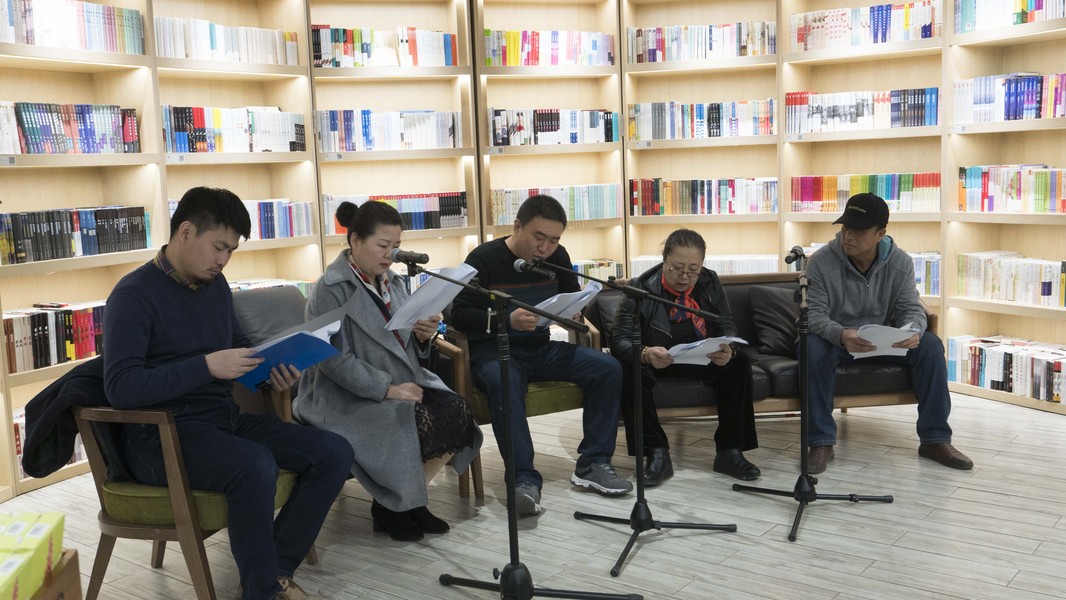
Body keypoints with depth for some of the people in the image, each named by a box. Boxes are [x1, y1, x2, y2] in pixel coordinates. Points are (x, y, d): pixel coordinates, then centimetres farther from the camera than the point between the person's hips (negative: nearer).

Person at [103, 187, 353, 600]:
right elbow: (120, 388, -21)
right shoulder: (134, 295, -12)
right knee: (255, 465, -36)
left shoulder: (215, 283, 11)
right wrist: (206, 366, -26)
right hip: (162, 435, -8)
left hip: (223, 419, 8)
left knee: (334, 453, -7)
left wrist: (272, 370, 3)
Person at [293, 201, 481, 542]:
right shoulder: (331, 290, -12)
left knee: (456, 412, -17)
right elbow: (334, 360, -20)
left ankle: (411, 498, 3)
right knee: (419, 424, -29)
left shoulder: (390, 281, 12)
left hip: (401, 382, 7)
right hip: (347, 397, -7)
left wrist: (423, 335, -5)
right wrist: (387, 389, -25)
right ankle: (388, 508, -2)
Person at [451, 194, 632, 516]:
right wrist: (508, 320, -28)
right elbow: (459, 314, -12)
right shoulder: (483, 259, -9)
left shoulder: (557, 257, 7)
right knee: (504, 385, -40)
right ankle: (524, 479, -37)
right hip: (493, 351, -5)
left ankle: (592, 464, -10)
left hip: (541, 349, 6)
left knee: (608, 368, -14)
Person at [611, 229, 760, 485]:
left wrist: (728, 350, -28)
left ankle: (730, 451, -14)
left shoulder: (710, 283, -3)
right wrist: (645, 354, -44)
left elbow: (727, 326, -2)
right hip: (656, 360, -3)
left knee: (739, 365, -23)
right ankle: (657, 454, -25)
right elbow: (619, 339, -20)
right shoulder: (641, 288, -14)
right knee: (631, 372, -34)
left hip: (702, 359, 3)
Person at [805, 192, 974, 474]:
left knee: (930, 344, -21)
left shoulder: (900, 263, -7)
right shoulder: (820, 261, -17)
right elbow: (814, 314, -21)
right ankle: (821, 442, -30)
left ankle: (935, 439, -13)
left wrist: (912, 332, -34)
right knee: (813, 347, -36)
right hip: (836, 340, -3)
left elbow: (911, 309, -8)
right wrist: (841, 335, -43)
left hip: (884, 342, 3)